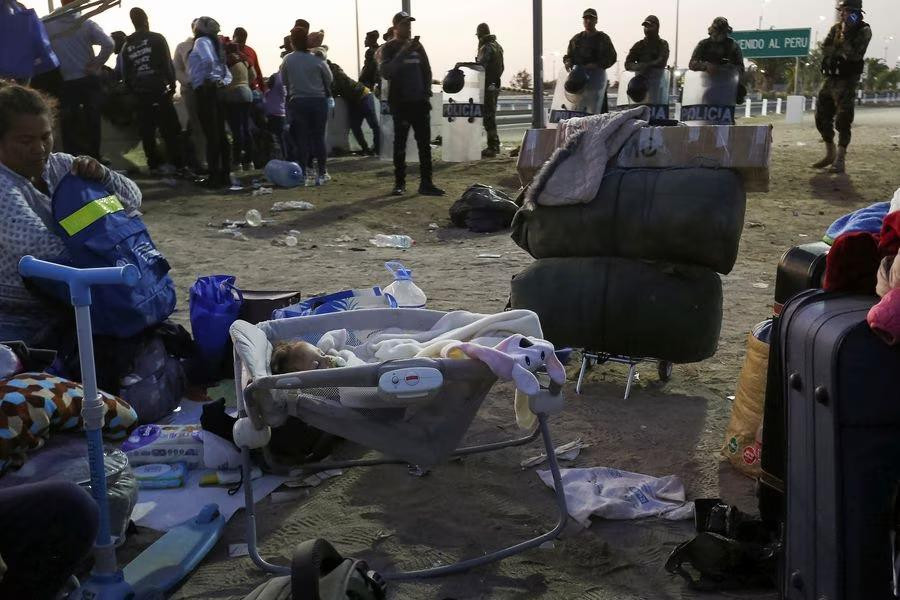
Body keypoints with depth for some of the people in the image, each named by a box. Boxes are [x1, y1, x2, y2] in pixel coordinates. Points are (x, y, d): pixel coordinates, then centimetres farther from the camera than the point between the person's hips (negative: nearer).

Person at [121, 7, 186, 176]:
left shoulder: (127, 45, 9)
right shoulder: (157, 39, -3)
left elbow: (125, 74, 10)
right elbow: (168, 64, -8)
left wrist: (133, 91, 17)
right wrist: (172, 84, 2)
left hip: (140, 94, 4)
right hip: (159, 92, -4)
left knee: (147, 132, 8)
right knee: (170, 130, -3)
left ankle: (154, 165, 9)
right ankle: (178, 164, -6)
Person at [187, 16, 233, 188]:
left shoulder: (201, 41, -3)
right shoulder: (214, 43, 22)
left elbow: (208, 60, -25)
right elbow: (227, 74, 19)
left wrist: (207, 78, -11)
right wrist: (222, 82, 3)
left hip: (205, 91, -9)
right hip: (217, 90, 9)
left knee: (211, 135, -8)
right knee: (220, 134, 8)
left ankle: (214, 177, -6)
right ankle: (225, 175, 11)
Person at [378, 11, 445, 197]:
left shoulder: (417, 46, 12)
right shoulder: (389, 48, -1)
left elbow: (427, 70, 17)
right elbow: (386, 72, -16)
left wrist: (427, 94, 6)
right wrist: (403, 52, -23)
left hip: (419, 102, 4)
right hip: (400, 103, -4)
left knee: (424, 143, -1)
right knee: (400, 143, 1)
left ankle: (426, 183, 1)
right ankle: (399, 183, 8)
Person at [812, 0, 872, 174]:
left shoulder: (863, 31, -6)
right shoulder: (836, 28, 12)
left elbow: (855, 54, -17)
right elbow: (825, 48, 4)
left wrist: (845, 35, -14)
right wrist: (841, 54, -9)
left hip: (847, 81, -7)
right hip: (830, 79, 7)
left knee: (843, 120, -11)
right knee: (822, 118, 10)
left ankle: (840, 161, -9)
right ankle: (830, 154, 26)